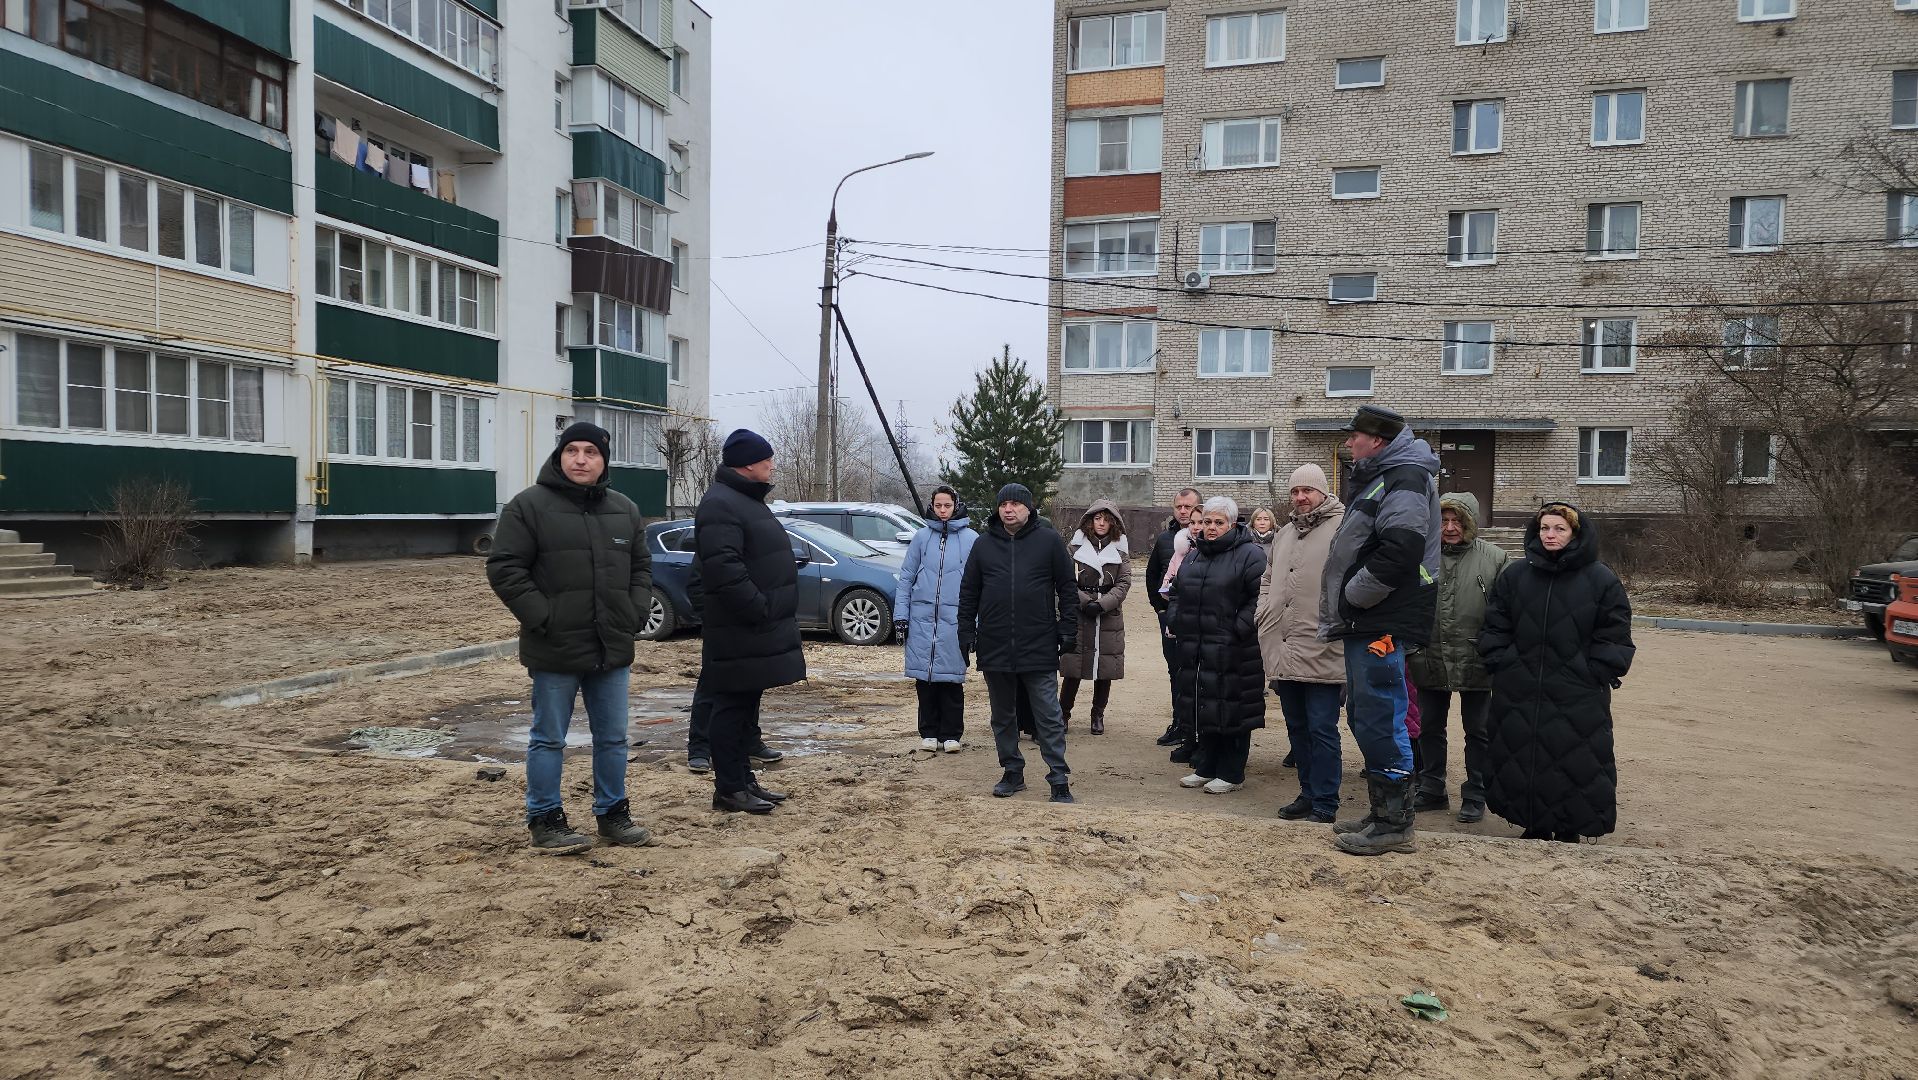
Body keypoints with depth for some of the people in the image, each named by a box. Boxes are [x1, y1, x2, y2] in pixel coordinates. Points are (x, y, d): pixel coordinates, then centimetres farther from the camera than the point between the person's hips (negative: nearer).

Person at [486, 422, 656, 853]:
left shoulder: (625, 510, 10)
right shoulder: (529, 505, -6)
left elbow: (641, 568, 18)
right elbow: (504, 569, -9)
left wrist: (634, 615, 4)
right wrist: (542, 618, -14)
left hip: (613, 650, 5)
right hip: (555, 652, -5)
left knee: (613, 738, 13)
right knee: (549, 739, 6)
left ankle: (612, 813, 27)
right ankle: (544, 819, 19)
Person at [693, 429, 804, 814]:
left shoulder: (747, 501, 19)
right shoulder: (720, 505, -15)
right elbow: (724, 570, -26)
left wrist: (774, 613, 19)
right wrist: (760, 609, -22)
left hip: (757, 633, 10)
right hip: (739, 636, -10)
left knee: (745, 707, 16)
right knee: (732, 708, -2)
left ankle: (744, 779, 24)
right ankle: (729, 789, 5)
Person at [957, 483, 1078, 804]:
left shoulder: (1049, 540, 1)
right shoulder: (984, 544, 8)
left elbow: (1068, 590, 2)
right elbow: (968, 594, 11)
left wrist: (1068, 631, -3)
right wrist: (967, 634, 6)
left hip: (1039, 647, -3)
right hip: (995, 648, 3)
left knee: (1049, 717, -2)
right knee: (1003, 717, 12)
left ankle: (1059, 780, 4)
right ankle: (1013, 773, 25)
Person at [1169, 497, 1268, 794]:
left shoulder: (1250, 554, -7)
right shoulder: (1194, 556, 16)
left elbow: (1261, 598, -15)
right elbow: (1177, 594, 28)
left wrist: (1239, 628, -19)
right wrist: (1177, 622, 14)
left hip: (1233, 652, -7)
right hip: (1195, 649, 7)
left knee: (1232, 711, 0)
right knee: (1202, 710, 13)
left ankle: (1231, 774, 11)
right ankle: (1205, 768, 25)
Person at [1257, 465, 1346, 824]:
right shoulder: (1284, 534, 18)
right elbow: (1267, 581, 26)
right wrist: (1266, 617, 13)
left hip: (1322, 653, -8)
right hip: (1284, 653, 8)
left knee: (1322, 730, -2)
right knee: (1297, 728, 15)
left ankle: (1324, 803, 6)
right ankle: (1308, 794, 27)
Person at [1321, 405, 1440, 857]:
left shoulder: (1404, 479, -12)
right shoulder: (1380, 477, 20)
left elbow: (1400, 549, -26)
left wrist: (1351, 597, -16)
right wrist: (1344, 607, 15)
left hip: (1383, 625, -11)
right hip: (1366, 623, 11)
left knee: (1381, 720, -6)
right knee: (1363, 716, 15)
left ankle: (1395, 824, 3)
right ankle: (1382, 813, 25)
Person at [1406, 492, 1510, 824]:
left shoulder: (1495, 559, -5)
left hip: (1476, 662, -2)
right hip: (1431, 660, 2)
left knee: (1477, 730, 10)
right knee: (1429, 728, 14)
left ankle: (1475, 796, 24)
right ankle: (1432, 790, 30)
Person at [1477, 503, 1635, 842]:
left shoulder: (1601, 580, -1)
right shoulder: (1514, 575, 7)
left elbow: (1615, 637, 0)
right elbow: (1494, 628, 9)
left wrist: (1594, 675, -8)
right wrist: (1503, 665, -1)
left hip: (1578, 698, -3)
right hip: (1519, 694, 3)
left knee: (1574, 761, 0)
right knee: (1521, 761, 7)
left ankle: (1570, 829, 15)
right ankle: (1535, 826, 21)